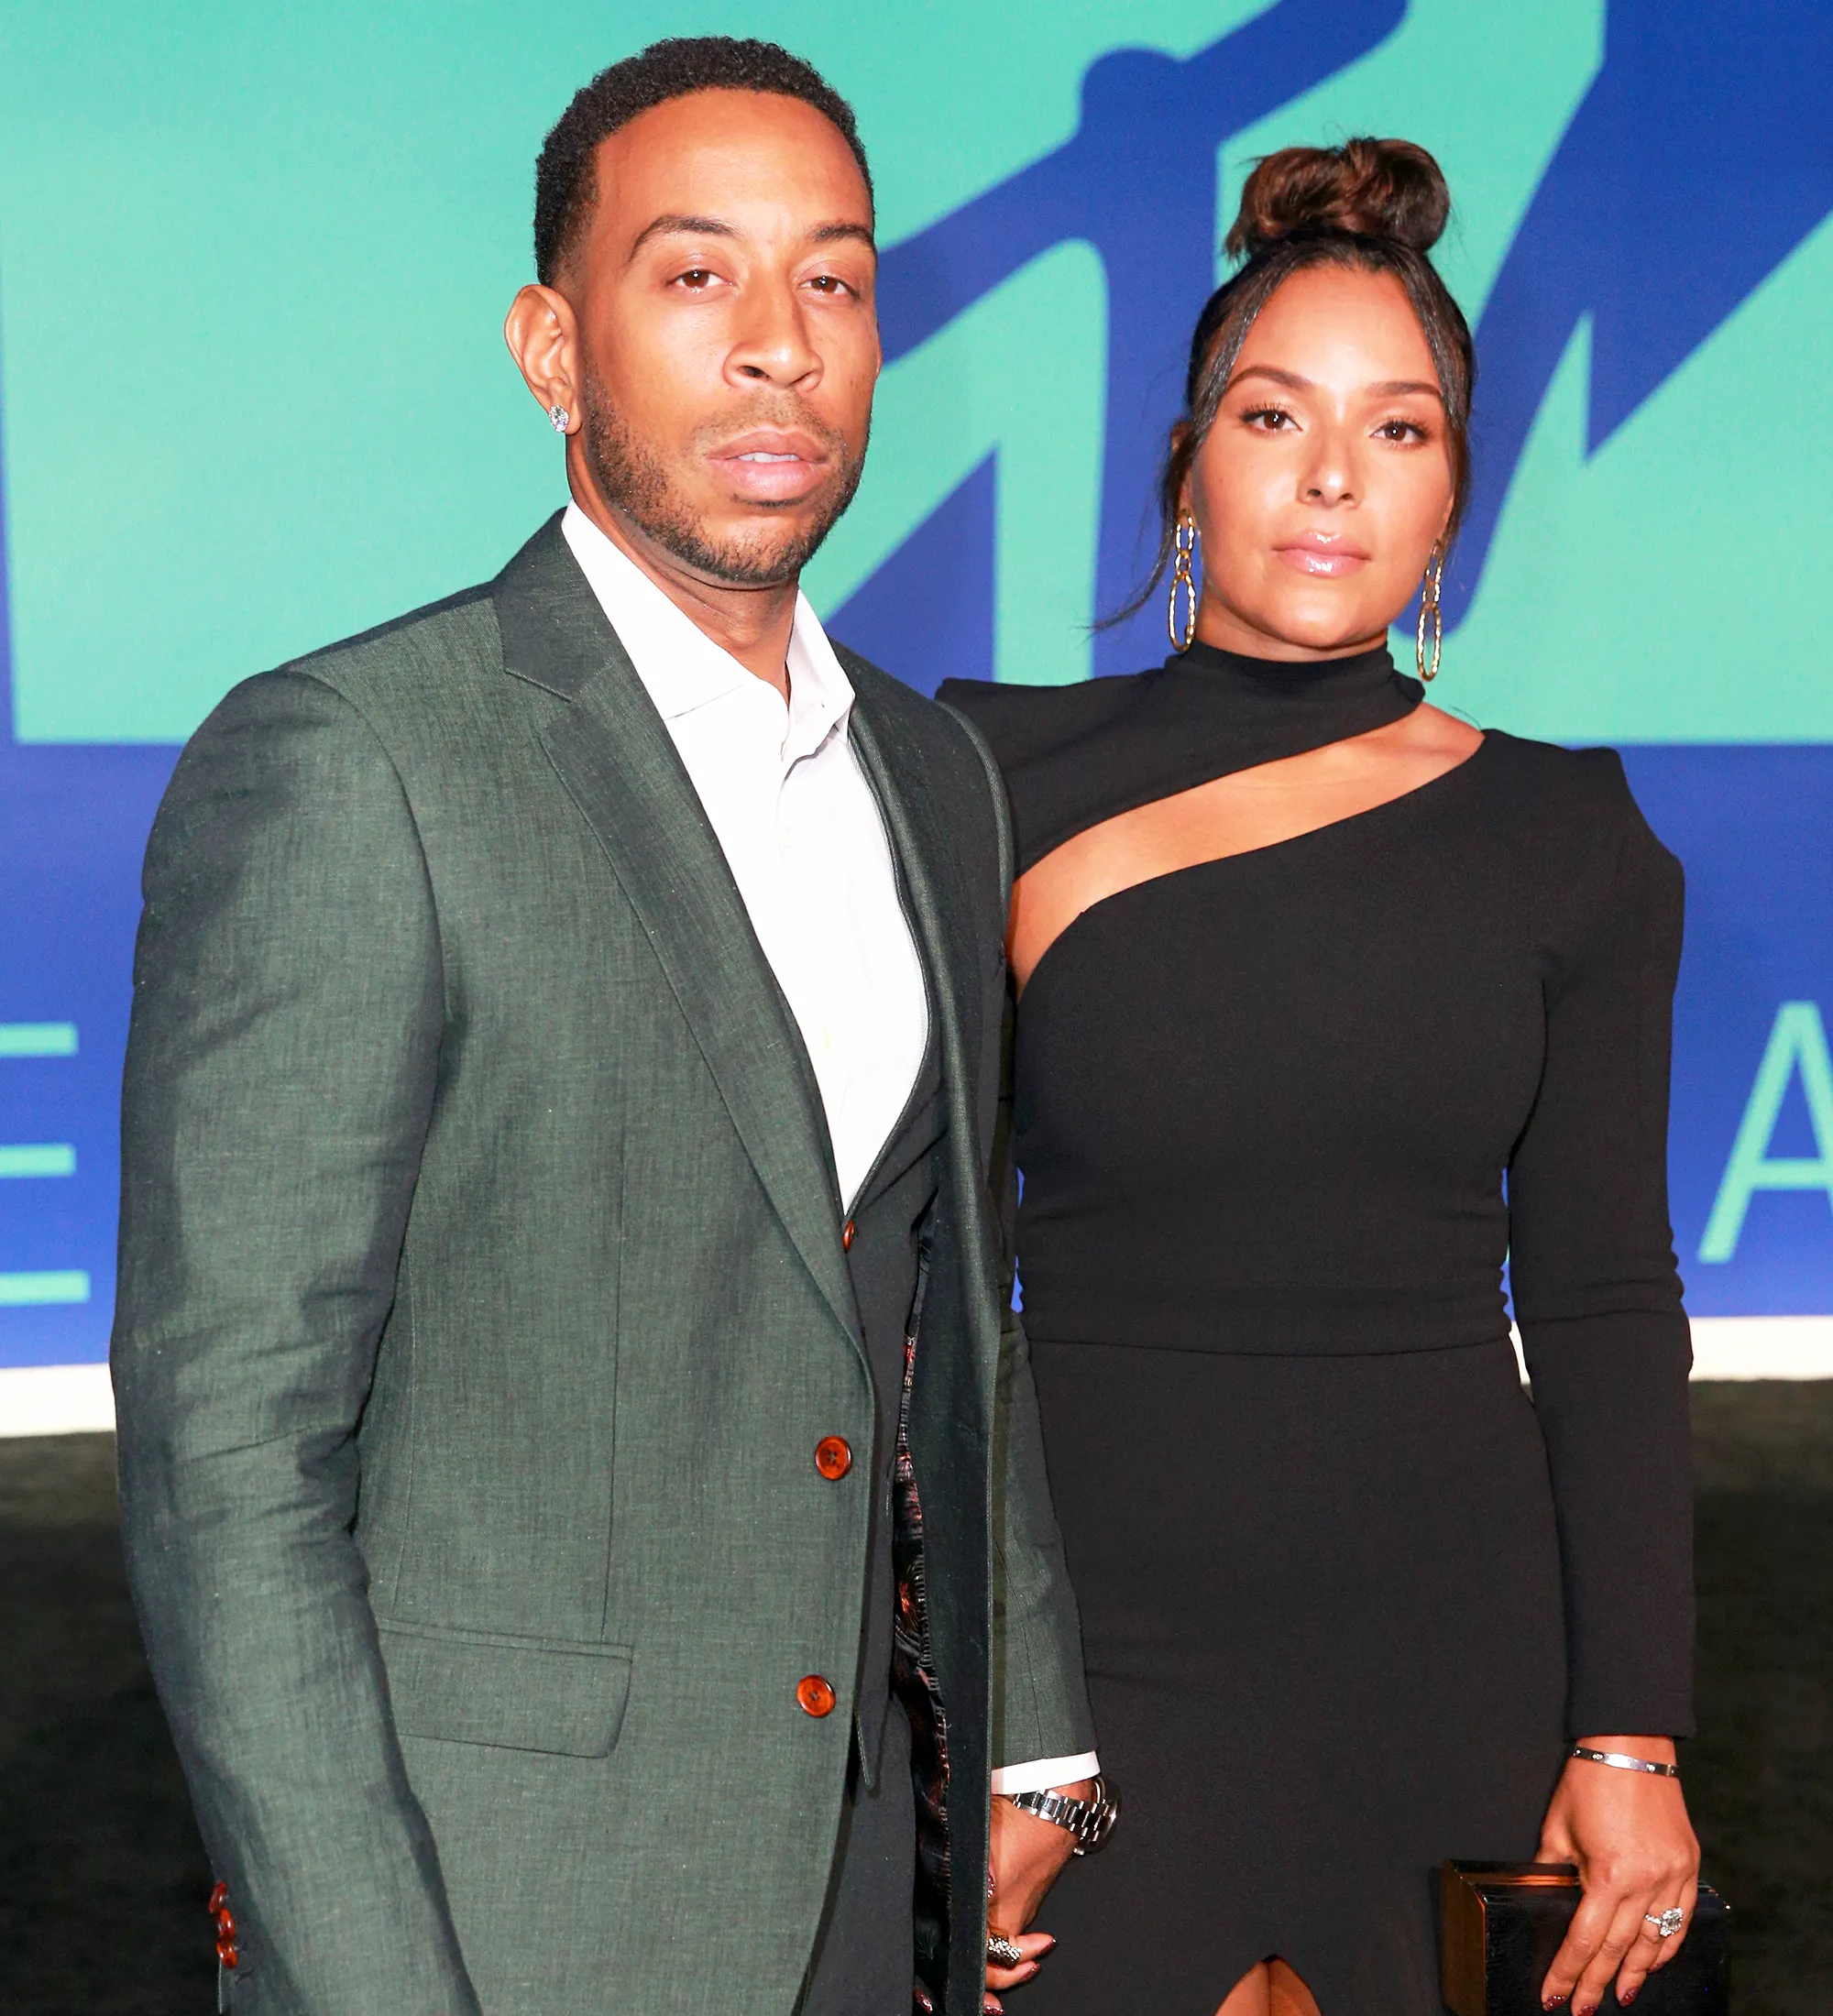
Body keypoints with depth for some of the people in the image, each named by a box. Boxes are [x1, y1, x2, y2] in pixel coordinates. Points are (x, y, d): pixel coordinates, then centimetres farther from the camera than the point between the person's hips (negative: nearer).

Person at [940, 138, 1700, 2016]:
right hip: (1097, 1633, -1)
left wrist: (1632, 1729, 1)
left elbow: (1602, 1300, 4)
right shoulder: (1000, 781, 0)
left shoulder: (1571, 842, 3)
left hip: (1439, 1648, 1)